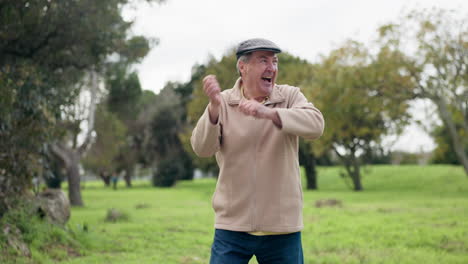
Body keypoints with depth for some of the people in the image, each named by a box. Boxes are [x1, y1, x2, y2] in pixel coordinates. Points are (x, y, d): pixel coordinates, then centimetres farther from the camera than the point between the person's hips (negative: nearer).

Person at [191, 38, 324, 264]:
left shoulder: (290, 96, 1)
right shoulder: (223, 103, 0)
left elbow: (315, 125, -19)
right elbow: (202, 148, -14)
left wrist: (268, 112, -33)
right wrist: (214, 106, -30)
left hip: (282, 228, 1)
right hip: (232, 226, 0)